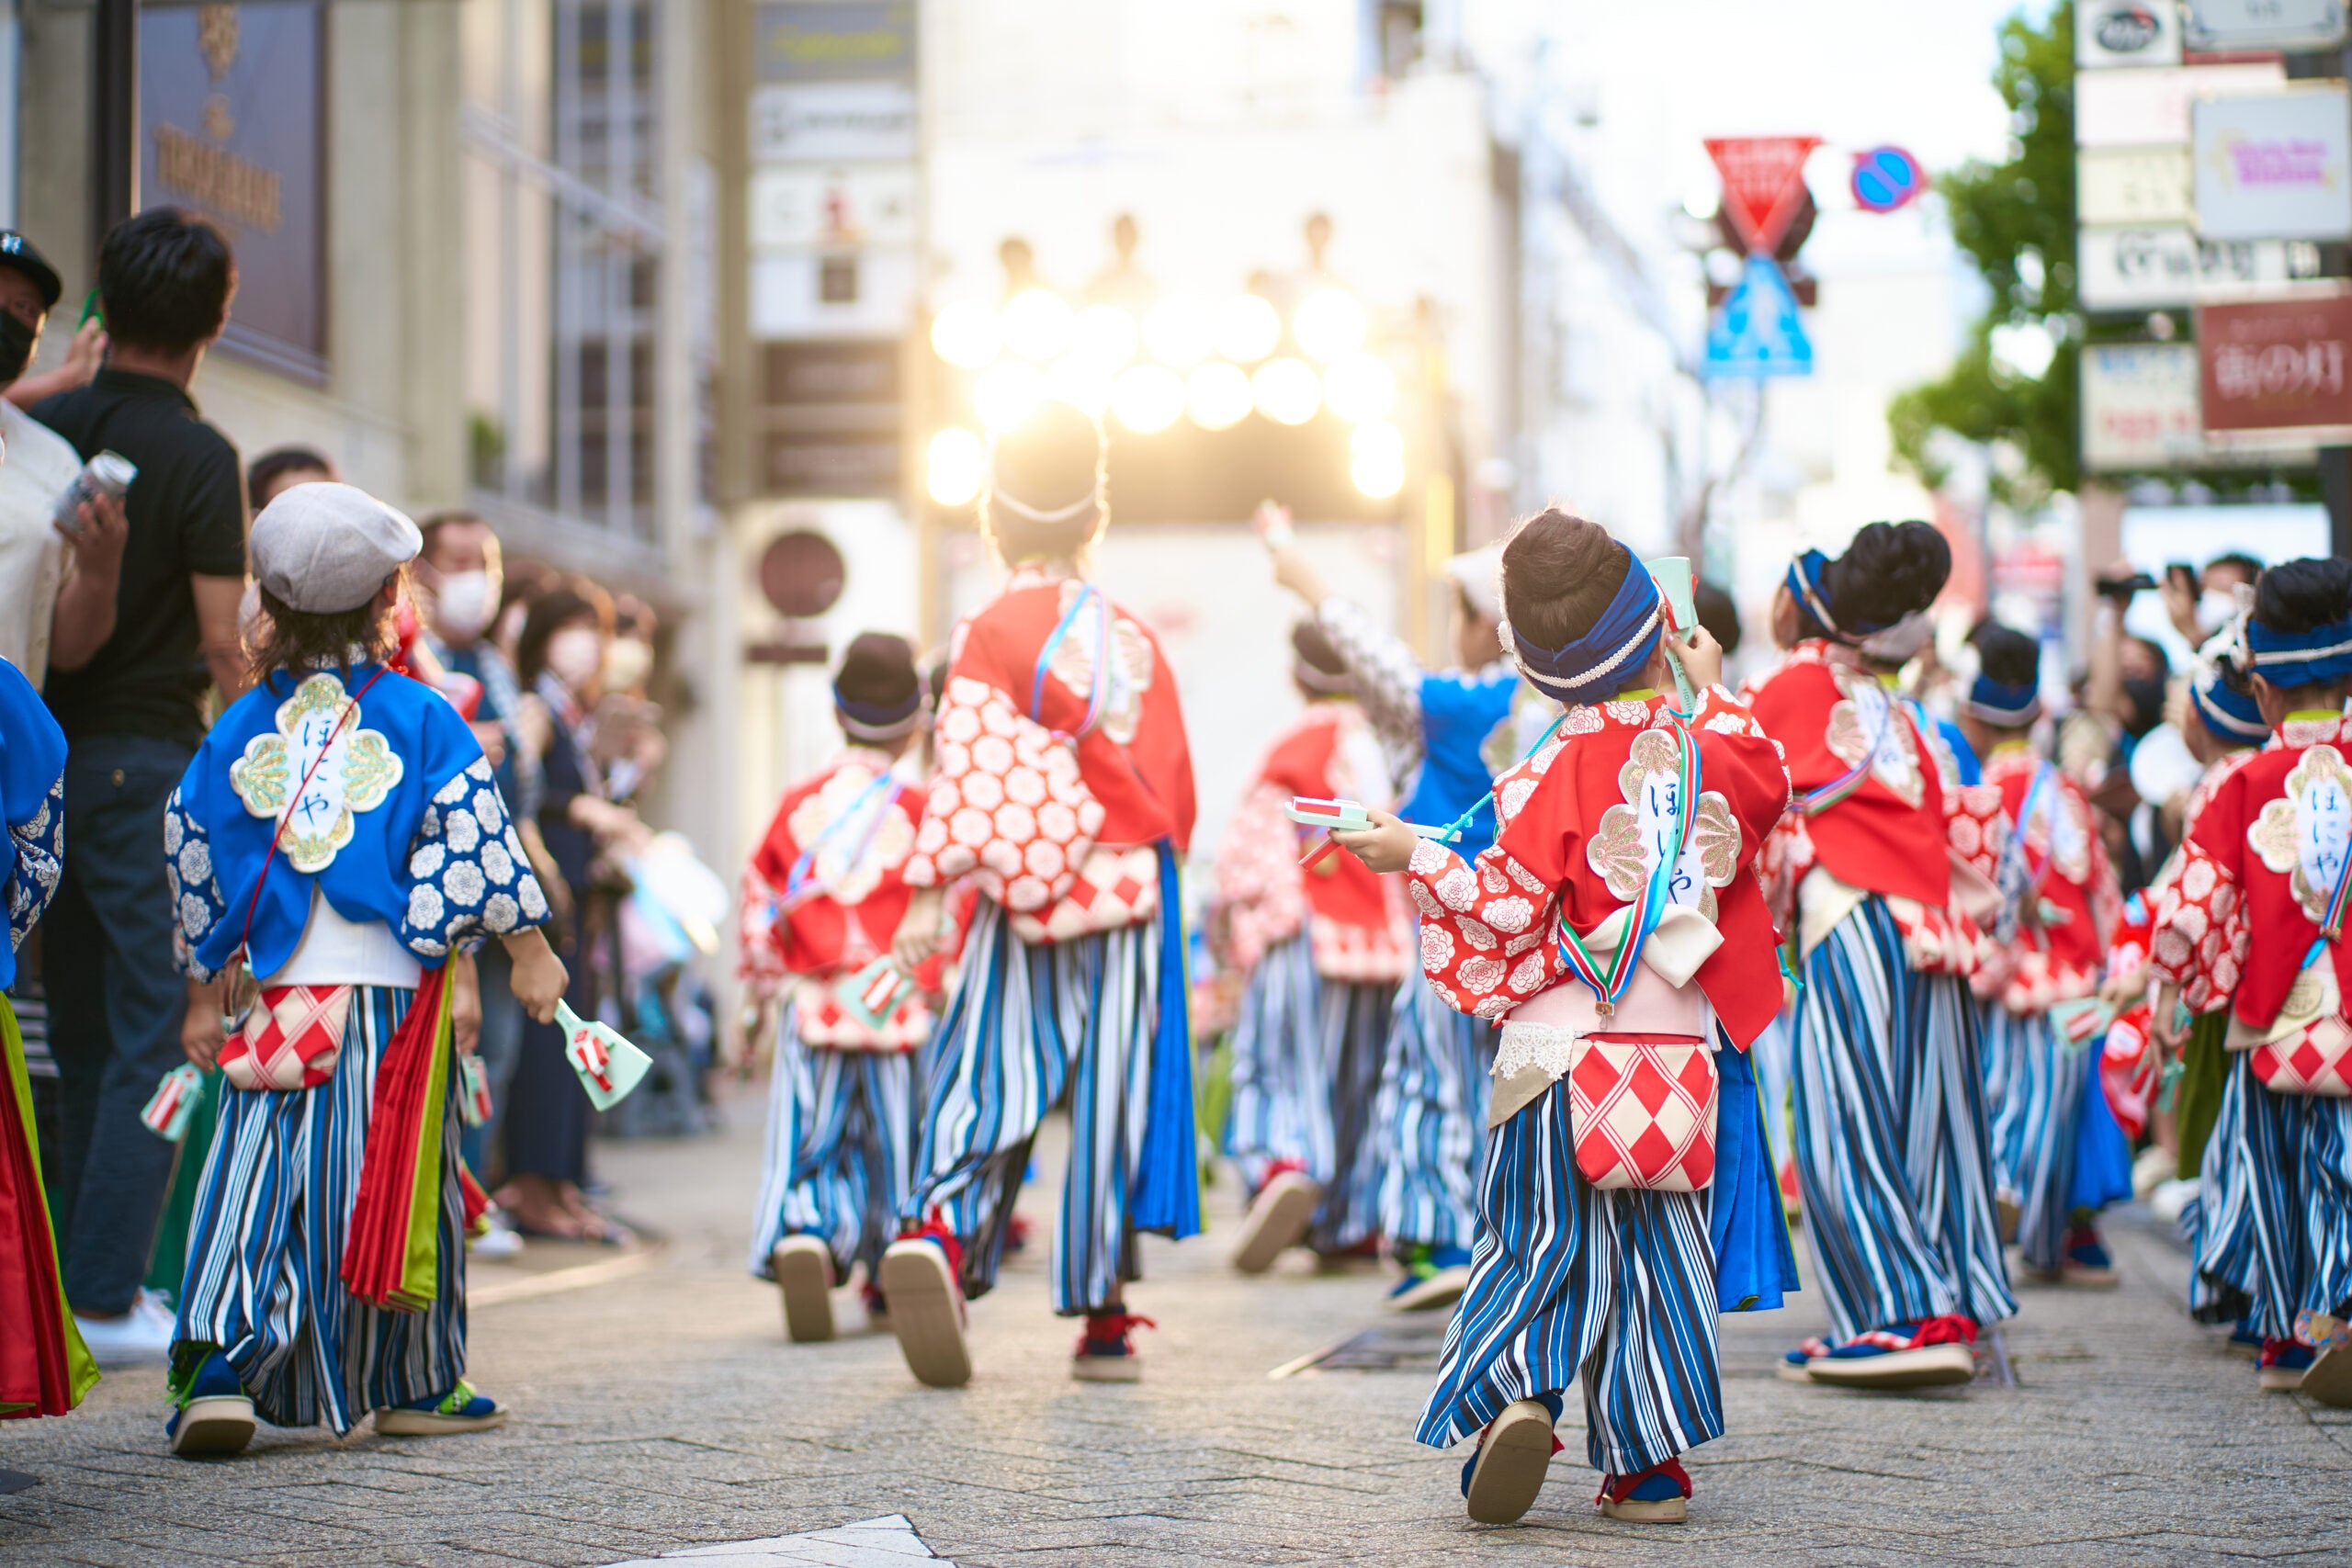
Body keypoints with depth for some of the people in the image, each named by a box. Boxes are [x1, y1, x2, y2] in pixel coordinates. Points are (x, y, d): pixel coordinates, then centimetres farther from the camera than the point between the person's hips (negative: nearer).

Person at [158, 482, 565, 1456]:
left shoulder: (242, 727, 9)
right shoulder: (418, 717, -2)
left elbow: (193, 859, 12)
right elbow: (472, 839, -6)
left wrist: (204, 991, 21)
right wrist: (527, 949, 3)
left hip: (282, 994, 3)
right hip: (394, 990, -3)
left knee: (257, 1182, 2)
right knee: (402, 1187, 5)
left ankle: (217, 1368, -10)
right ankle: (416, 1385, 13)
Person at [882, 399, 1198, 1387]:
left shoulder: (989, 638, -4)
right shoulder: (1133, 641, 9)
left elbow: (968, 775, -13)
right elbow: (1174, 784, 13)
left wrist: (929, 889, -14)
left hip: (1024, 902, -2)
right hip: (1128, 900, 3)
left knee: (990, 1086, 1)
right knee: (1108, 1104, 5)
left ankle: (937, 1232, -26)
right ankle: (1104, 1322, 8)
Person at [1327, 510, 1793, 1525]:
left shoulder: (1554, 774, -10)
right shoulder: (1715, 755, 0)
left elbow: (1510, 907, -10)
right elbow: (1770, 782, 24)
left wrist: (1417, 859, 1)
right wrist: (1714, 689, 35)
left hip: (1560, 1051, -3)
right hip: (1681, 1052, 3)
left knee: (1539, 1245, 6)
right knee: (1657, 1254, 9)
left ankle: (1513, 1395, -17)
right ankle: (1648, 1468, 9)